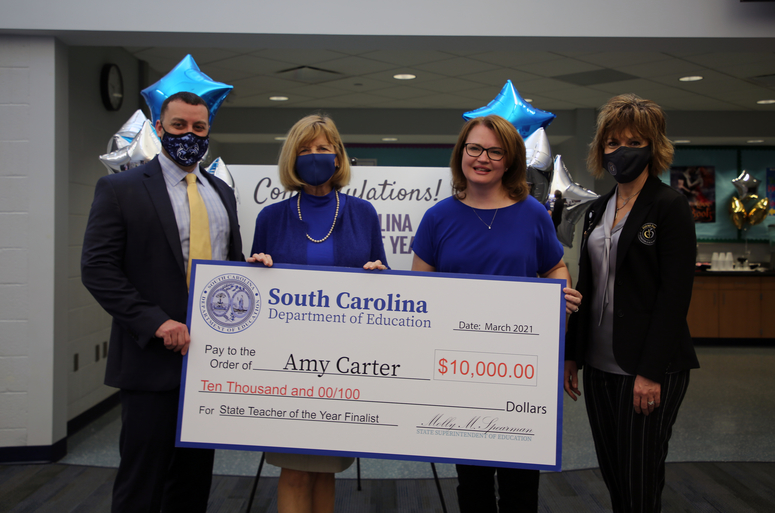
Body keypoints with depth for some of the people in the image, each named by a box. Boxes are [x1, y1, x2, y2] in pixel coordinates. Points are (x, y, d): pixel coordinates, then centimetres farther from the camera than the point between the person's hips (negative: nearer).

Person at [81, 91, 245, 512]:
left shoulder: (222, 193, 13)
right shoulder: (120, 188, -3)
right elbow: (97, 269, -10)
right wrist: (154, 322, -18)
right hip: (153, 358, -5)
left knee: (196, 477, 15)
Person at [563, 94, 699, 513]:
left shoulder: (669, 206, -8)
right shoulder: (597, 210, 12)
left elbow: (675, 295, -14)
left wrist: (651, 372, -18)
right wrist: (571, 354, 12)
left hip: (647, 369, -6)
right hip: (599, 364, 6)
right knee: (613, 477, 15)